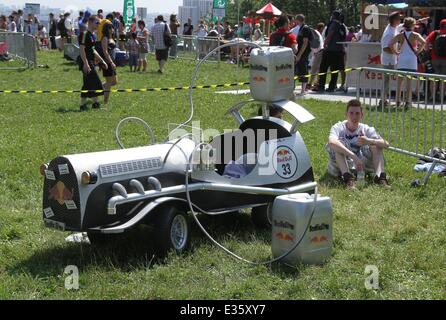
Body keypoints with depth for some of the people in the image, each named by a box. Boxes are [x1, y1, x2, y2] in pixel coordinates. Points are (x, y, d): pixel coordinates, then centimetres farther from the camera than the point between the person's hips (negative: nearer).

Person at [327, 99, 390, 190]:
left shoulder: (366, 129, -1)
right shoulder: (338, 128, -11)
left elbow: (386, 144, -16)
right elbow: (332, 142, -36)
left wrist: (369, 141, -37)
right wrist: (354, 156, -45)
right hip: (340, 168, -3)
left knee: (376, 144, -13)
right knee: (339, 142, -27)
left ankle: (379, 176, -31)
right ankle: (348, 177, -42)